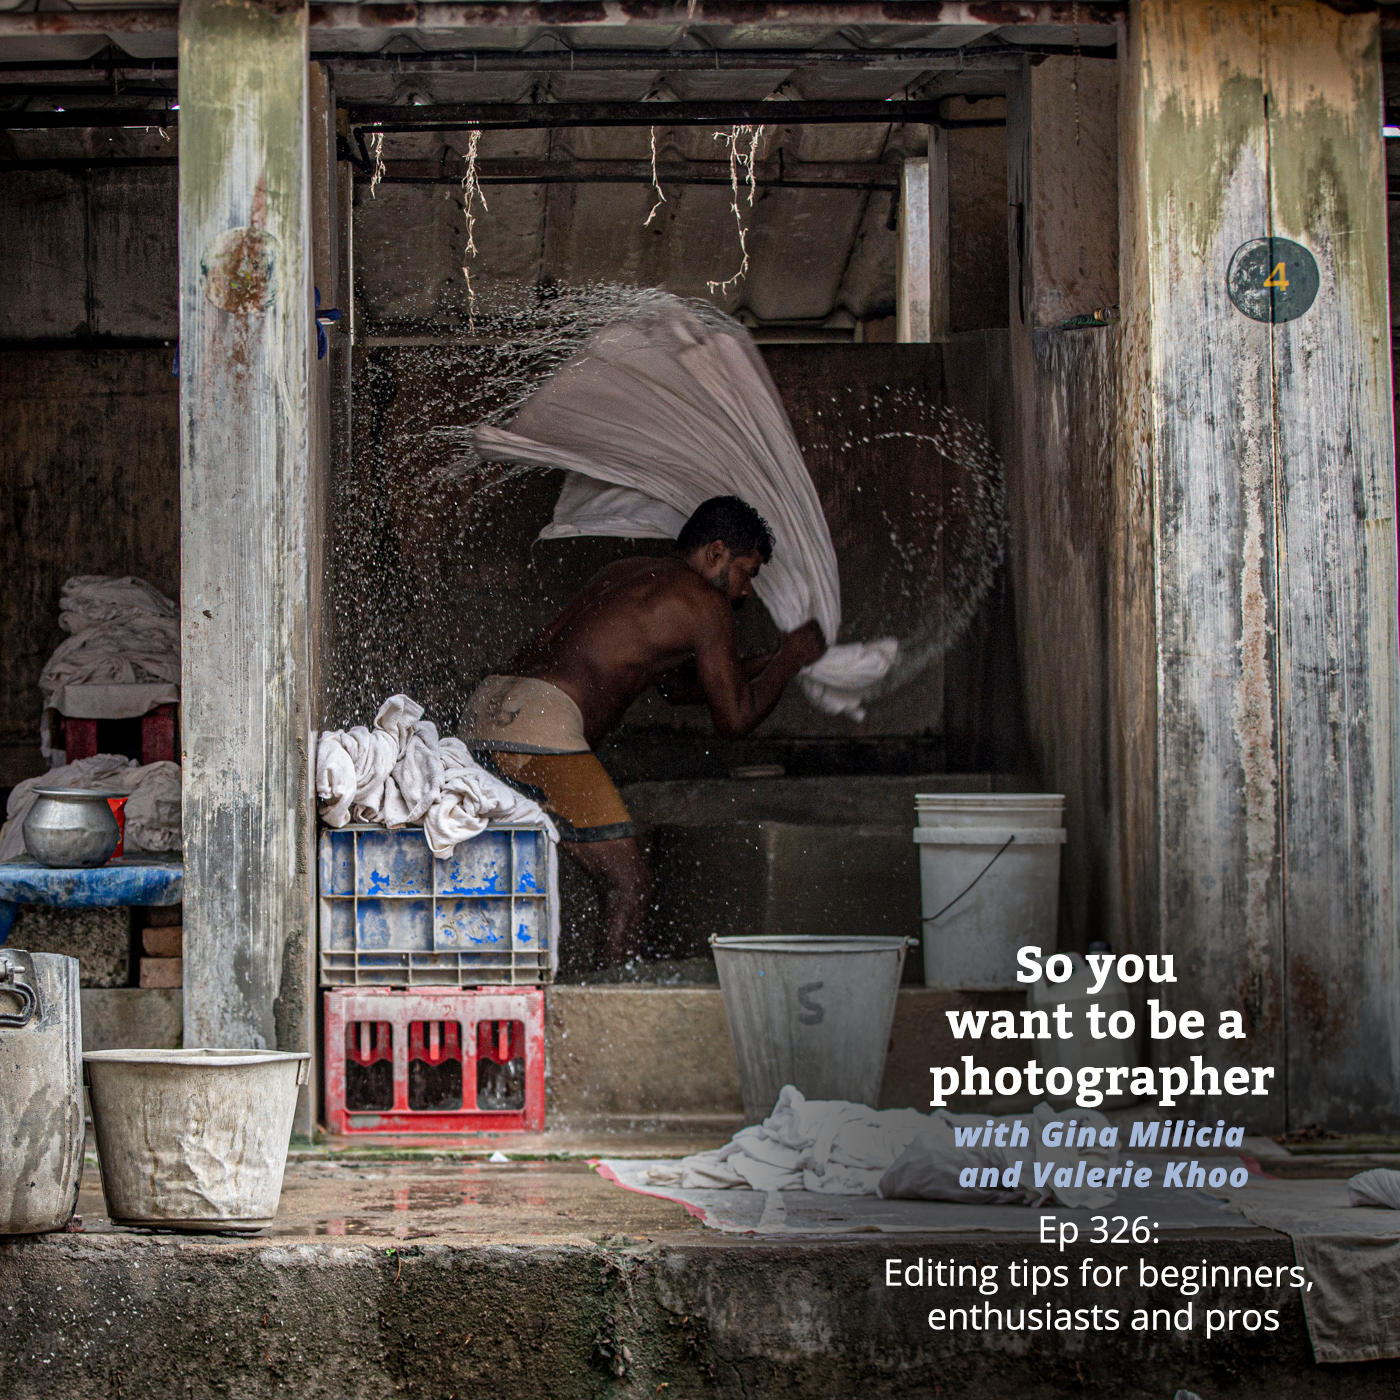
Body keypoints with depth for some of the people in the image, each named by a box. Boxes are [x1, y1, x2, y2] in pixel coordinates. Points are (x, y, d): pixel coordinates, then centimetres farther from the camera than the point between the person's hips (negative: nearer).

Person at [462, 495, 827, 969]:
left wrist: (766, 664, 37)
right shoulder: (705, 603, 2)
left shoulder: (621, 573, 28)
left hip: (487, 705, 9)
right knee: (628, 884, -2)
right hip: (538, 725, -9)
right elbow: (734, 720, 9)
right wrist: (790, 659, 22)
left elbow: (679, 685, 39)